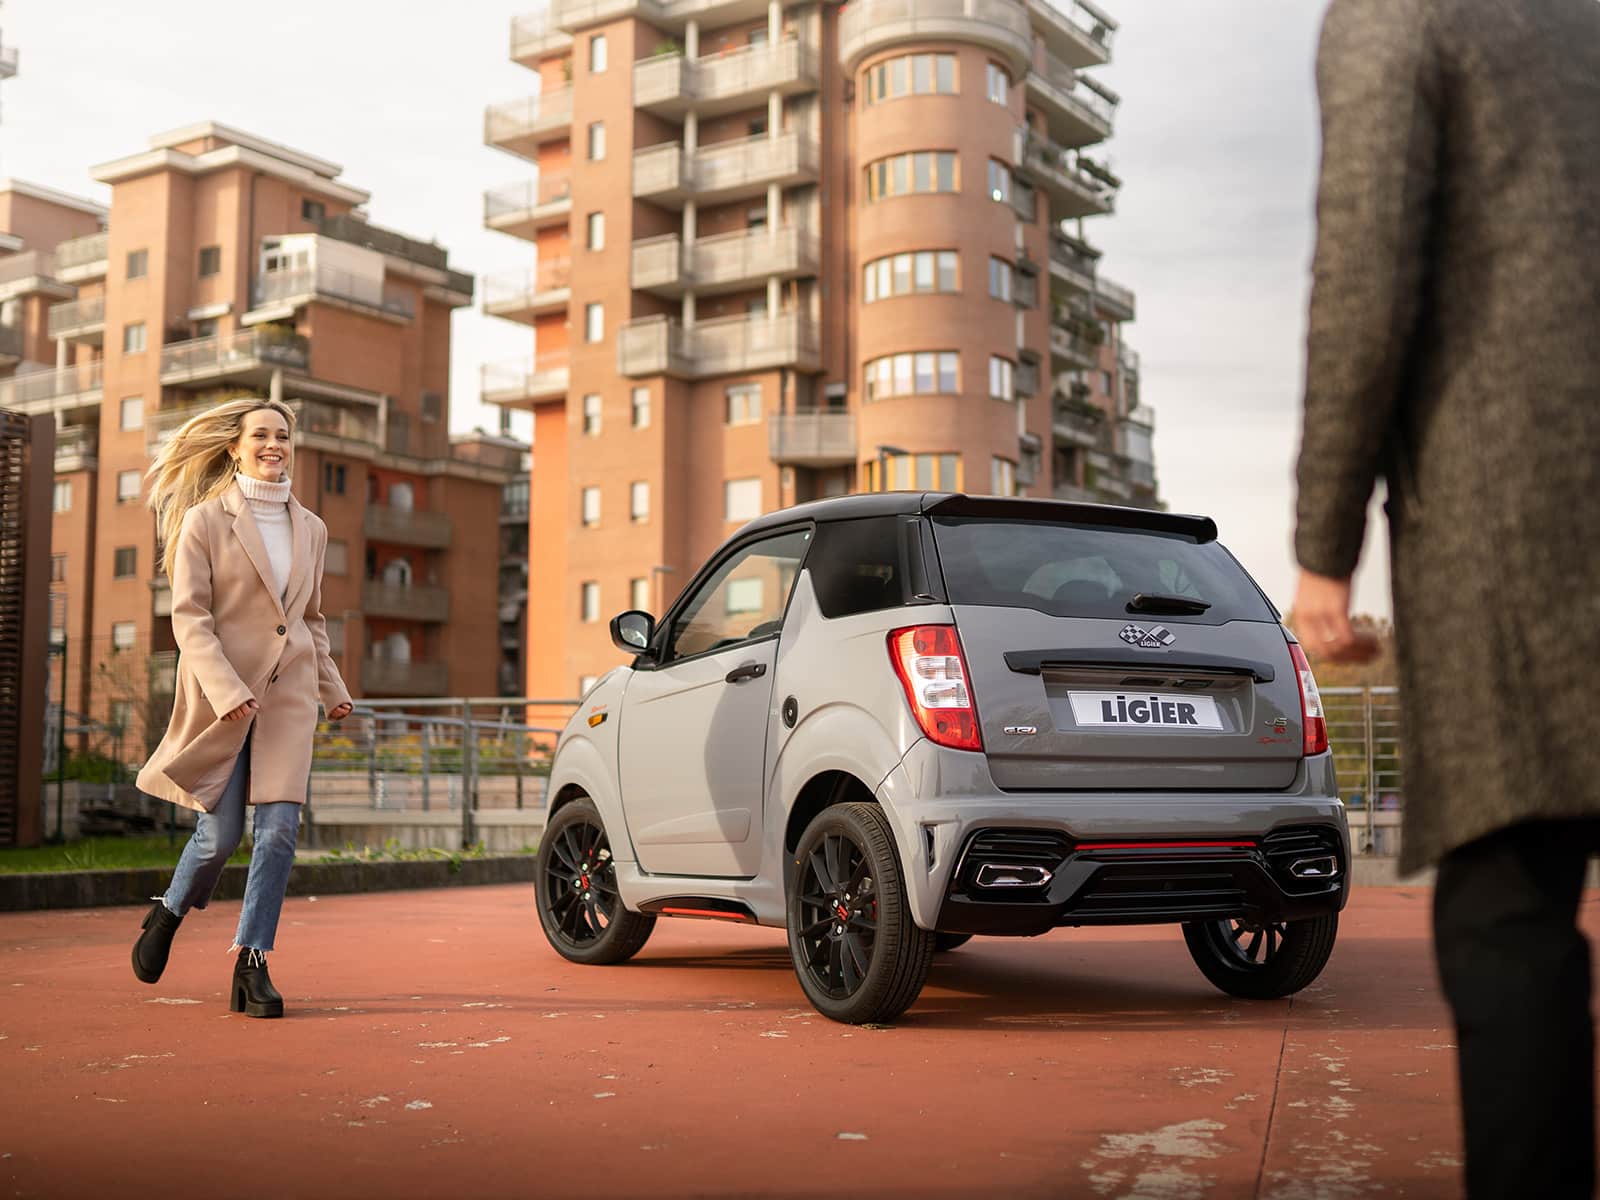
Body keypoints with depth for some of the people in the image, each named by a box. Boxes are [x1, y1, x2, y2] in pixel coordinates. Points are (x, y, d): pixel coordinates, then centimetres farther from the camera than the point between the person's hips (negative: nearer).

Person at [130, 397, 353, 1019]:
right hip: (220, 694, -4)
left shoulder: (310, 529, 12)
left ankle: (251, 962, 1)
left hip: (288, 695, 4)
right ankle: (168, 914, 30)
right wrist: (226, 689, -20)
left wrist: (332, 688, 19)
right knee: (221, 832, 0)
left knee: (280, 827, -8)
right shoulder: (205, 521, -2)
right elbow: (189, 616, -9)